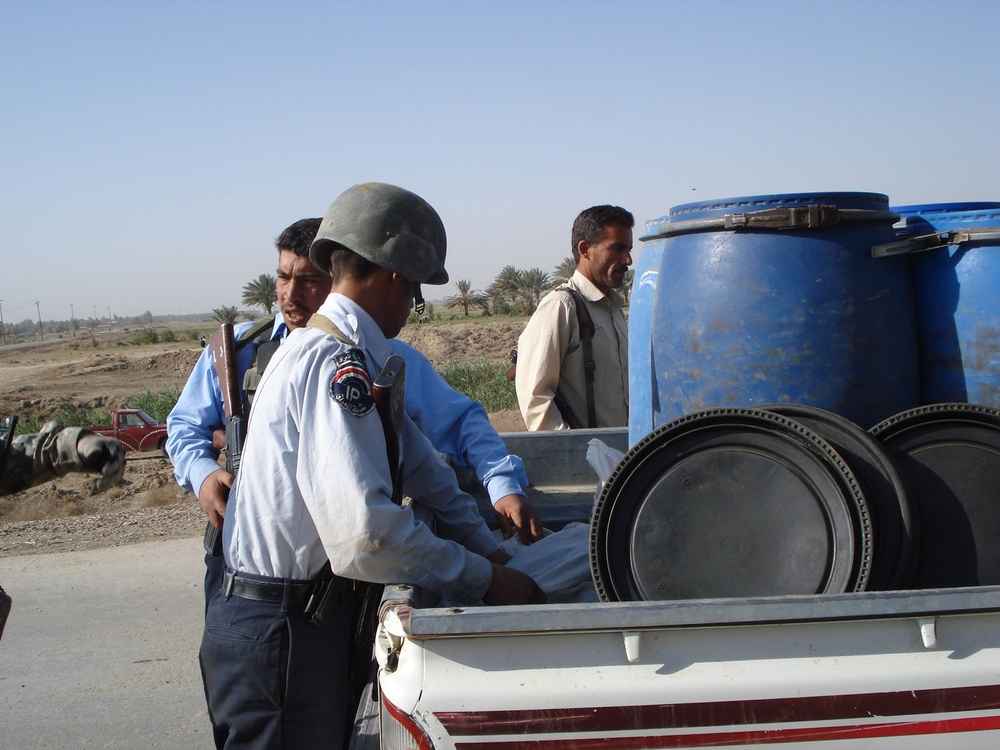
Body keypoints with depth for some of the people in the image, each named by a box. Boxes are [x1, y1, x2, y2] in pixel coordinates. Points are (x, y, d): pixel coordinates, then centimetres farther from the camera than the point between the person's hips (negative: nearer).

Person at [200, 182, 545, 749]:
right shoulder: (335, 362, -20)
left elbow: (419, 464, 16)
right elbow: (365, 530, -29)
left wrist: (489, 550, 6)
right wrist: (482, 580, -18)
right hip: (280, 632, -10)